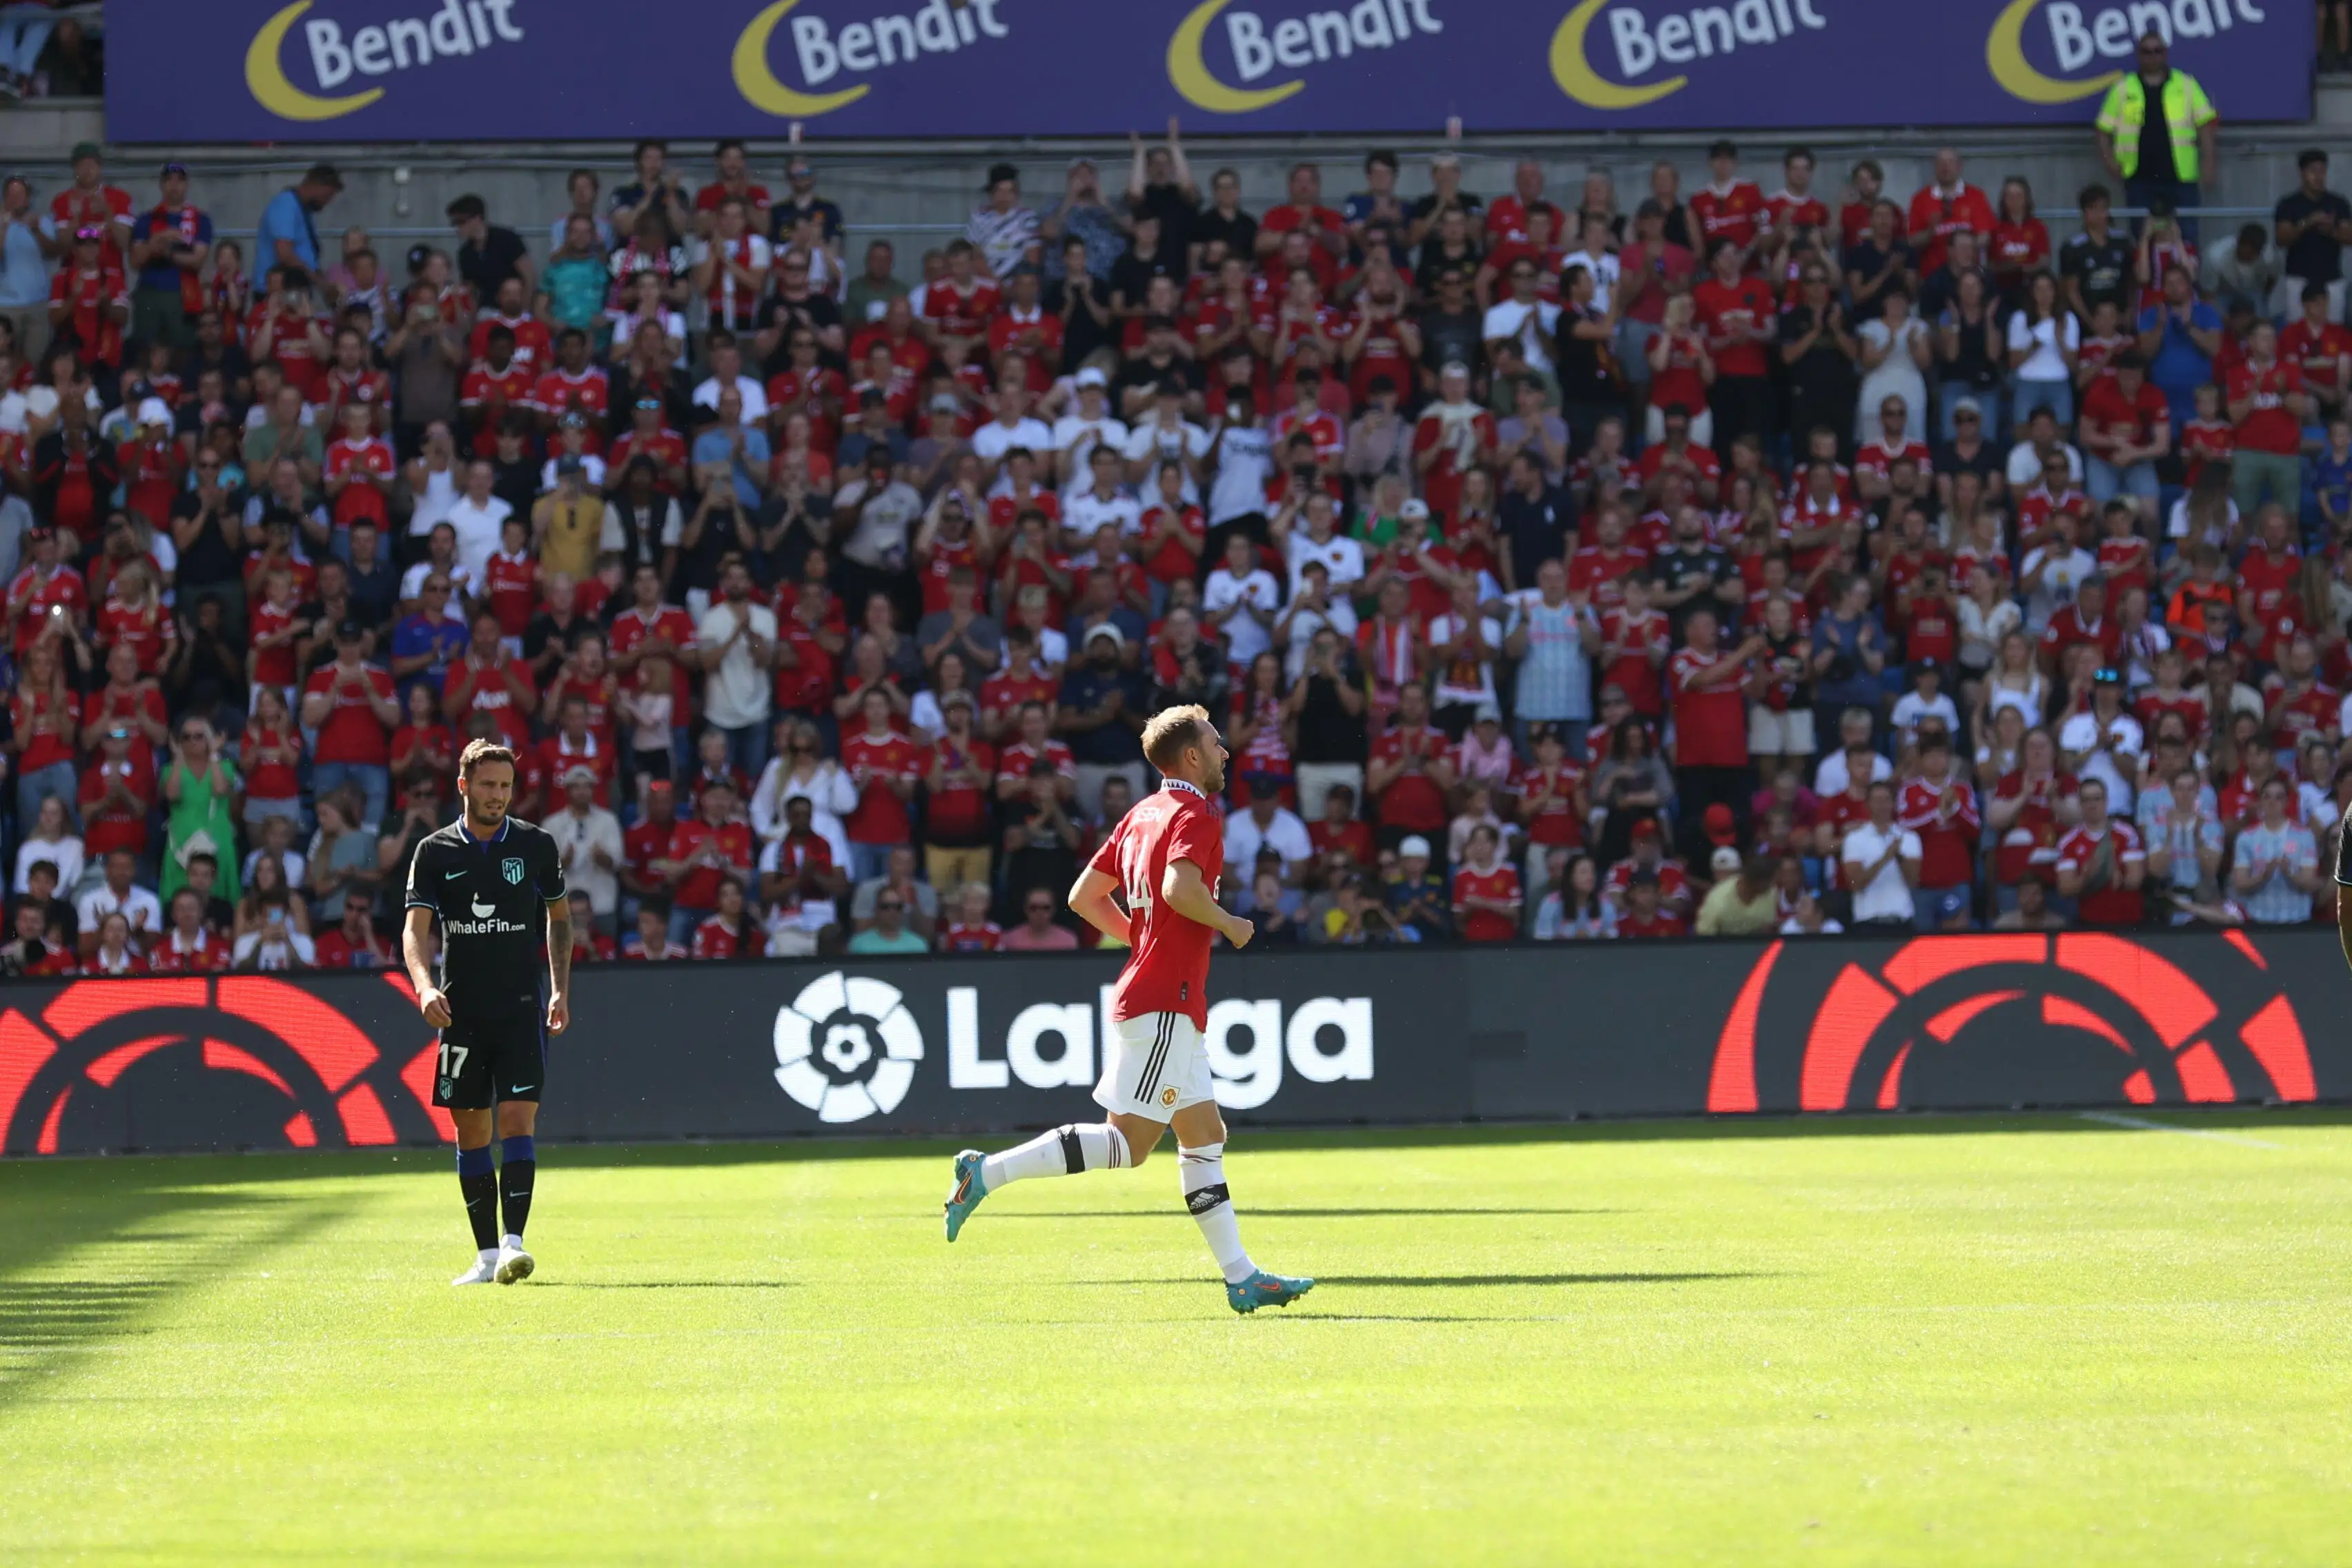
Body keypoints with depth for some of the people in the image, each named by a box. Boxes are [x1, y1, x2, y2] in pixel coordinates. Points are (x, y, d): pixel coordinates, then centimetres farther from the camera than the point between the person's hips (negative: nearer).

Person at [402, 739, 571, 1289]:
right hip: (460, 1011, 1)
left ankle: (512, 1242, -17)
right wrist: (425, 986, -23)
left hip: (520, 1007, -1)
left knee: (517, 1121, -13)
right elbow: (417, 928, -5)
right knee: (470, 1131, 4)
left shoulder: (536, 846, 3)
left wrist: (560, 989, 6)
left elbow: (559, 915, 15)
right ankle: (487, 1254, 9)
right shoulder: (434, 853, 1)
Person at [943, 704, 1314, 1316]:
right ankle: (988, 1173, -12)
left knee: (1204, 1138, 10)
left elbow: (1084, 898, 16)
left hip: (1145, 995, 10)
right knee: (1127, 1142, -10)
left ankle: (1241, 1278, 11)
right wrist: (1228, 925, -12)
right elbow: (1181, 888, -29)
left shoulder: (1143, 814, 15)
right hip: (1164, 1006, -10)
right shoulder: (1197, 816, -10)